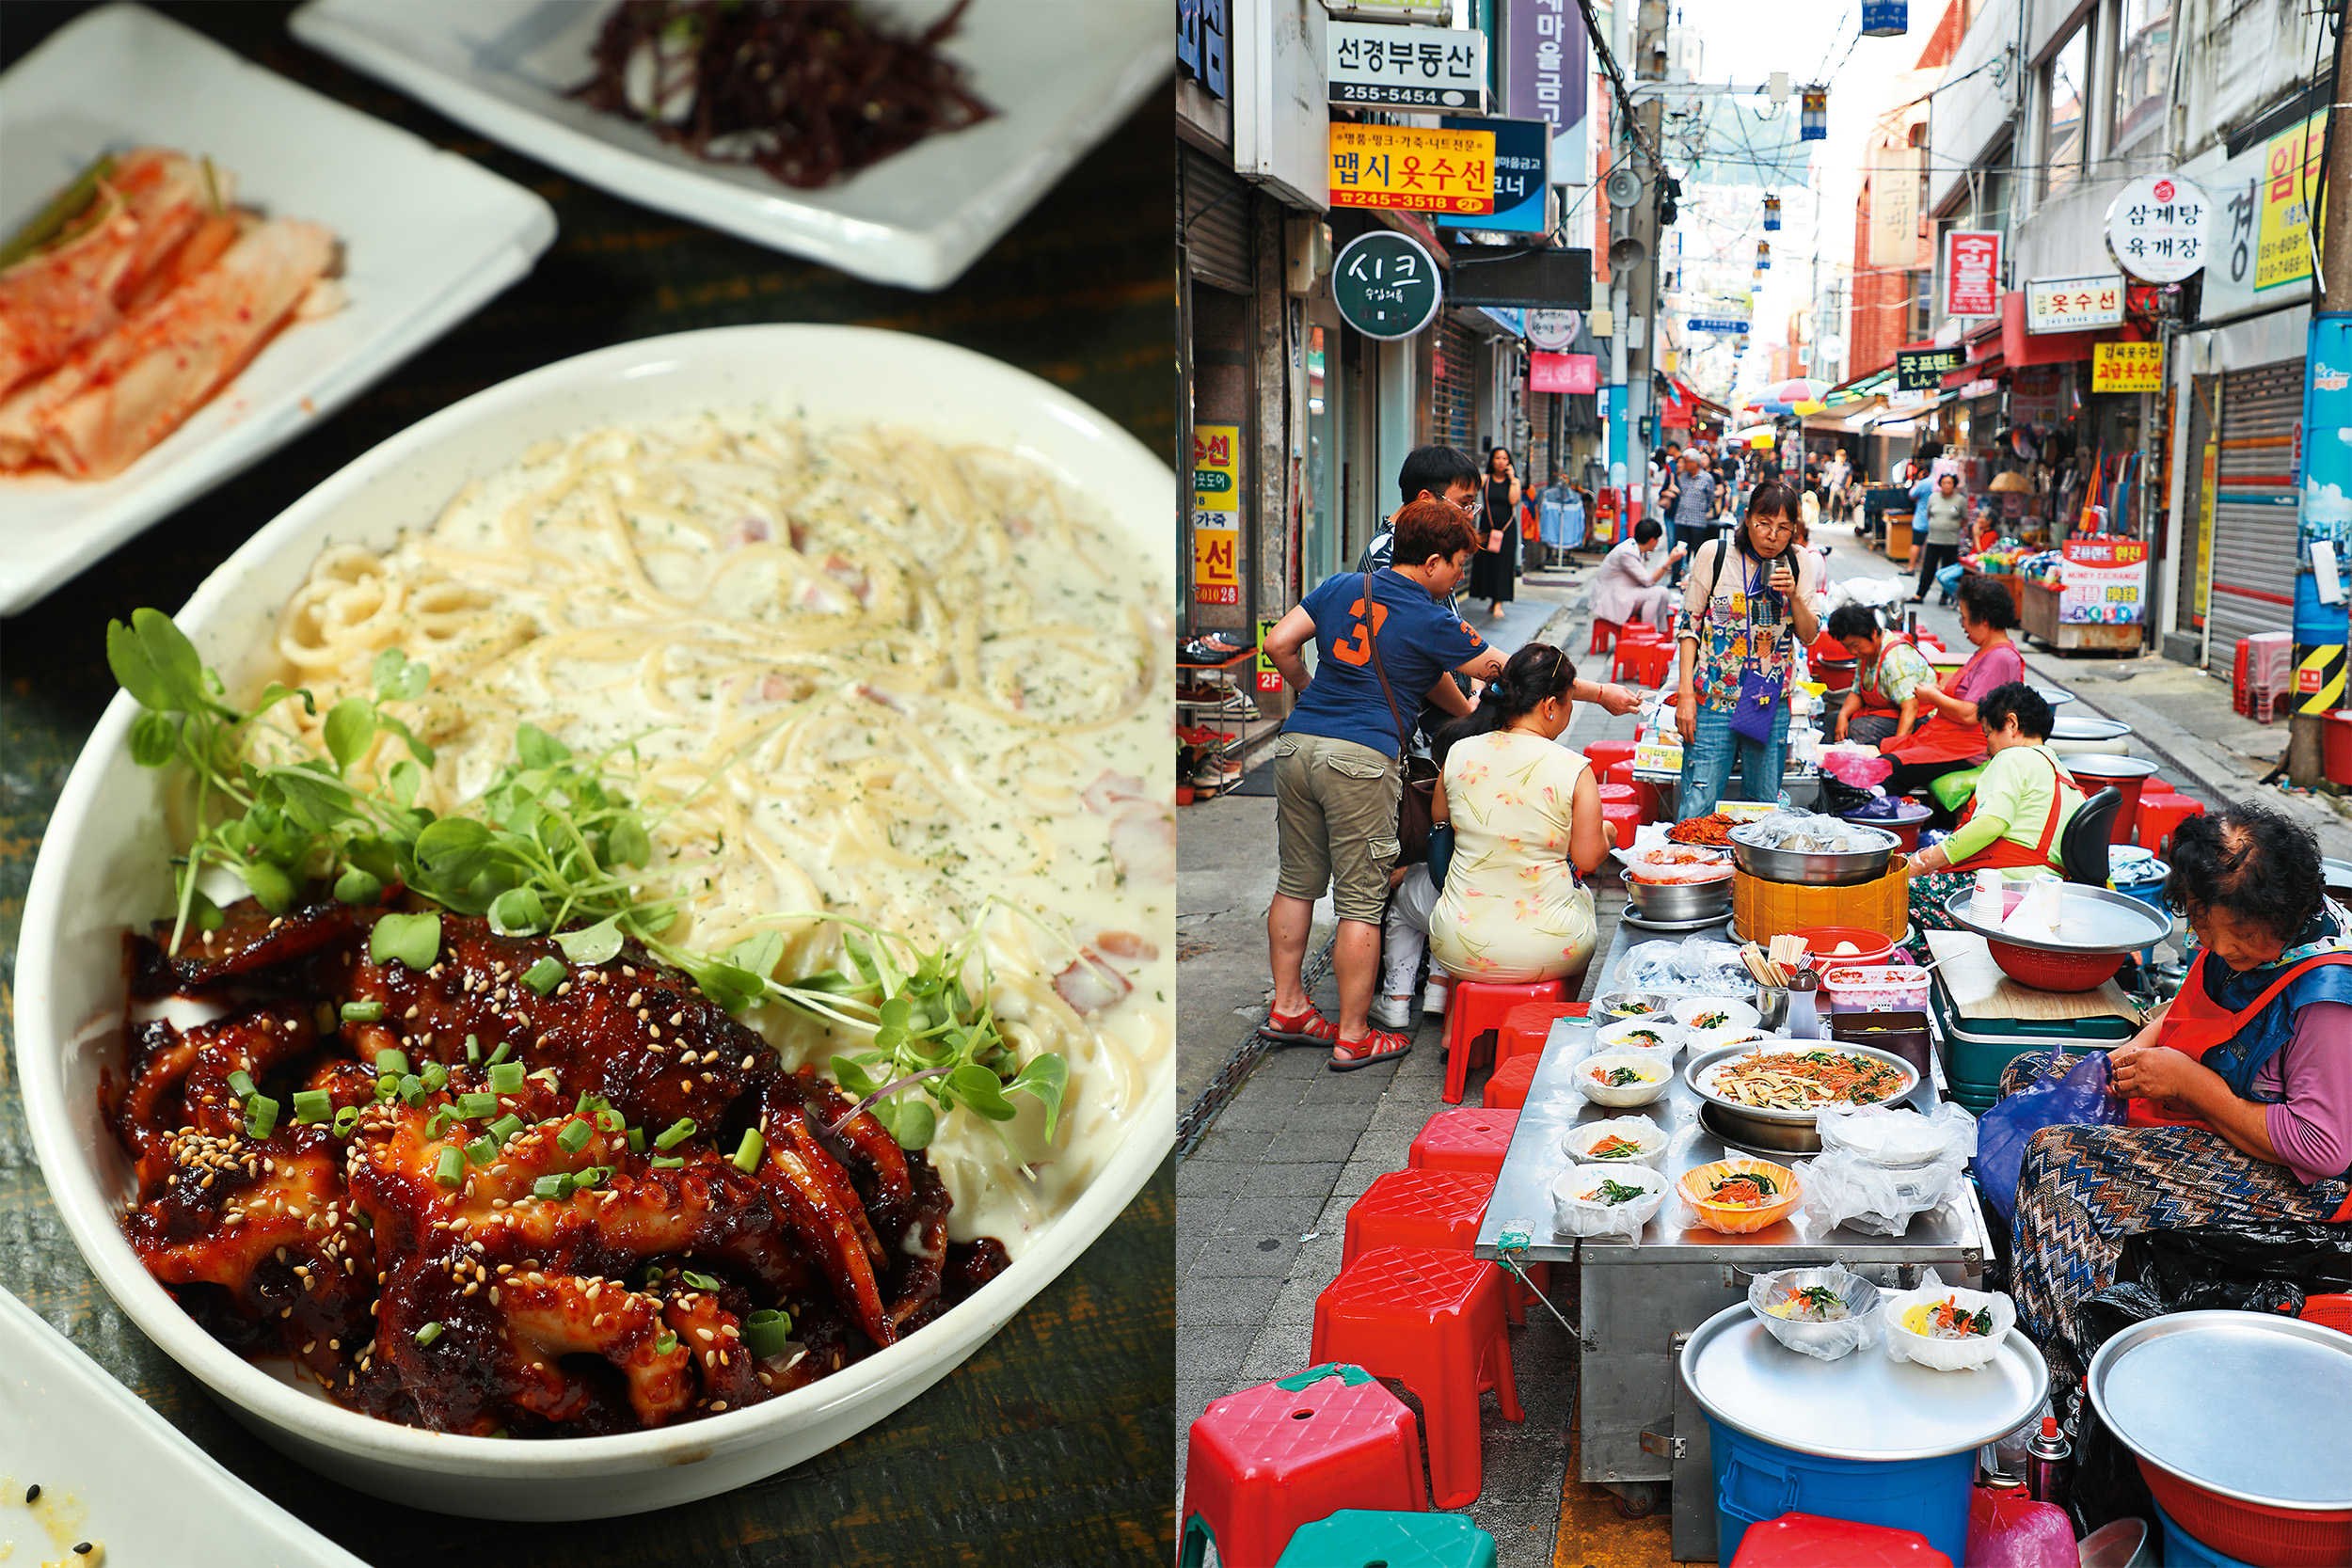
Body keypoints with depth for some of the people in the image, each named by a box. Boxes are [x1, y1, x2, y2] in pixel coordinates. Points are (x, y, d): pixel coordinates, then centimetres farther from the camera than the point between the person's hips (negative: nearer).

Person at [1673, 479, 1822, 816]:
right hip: (1713, 700, -3)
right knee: (1697, 810, -7)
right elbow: (1689, 624, 0)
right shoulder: (1715, 554, -6)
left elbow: (1809, 636, 6)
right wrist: (1685, 693, -6)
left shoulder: (1801, 563, 1)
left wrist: (1794, 596, -13)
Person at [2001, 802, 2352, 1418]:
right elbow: (2198, 1005, 18)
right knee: (2029, 1077, 8)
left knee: (2059, 1161, -24)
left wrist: (2191, 1083, -23)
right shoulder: (2241, 935, -4)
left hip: (2294, 1183, -9)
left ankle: (2063, 1382, -10)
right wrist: (2143, 1045, -2)